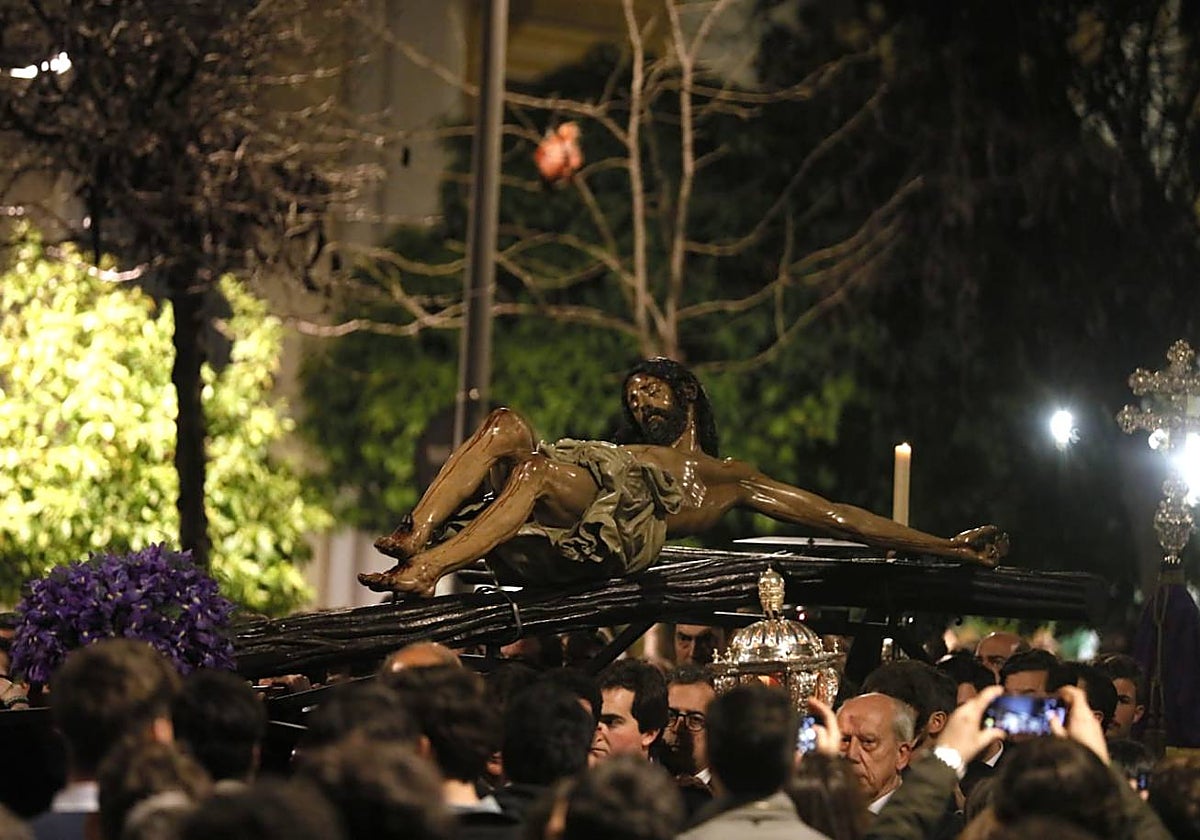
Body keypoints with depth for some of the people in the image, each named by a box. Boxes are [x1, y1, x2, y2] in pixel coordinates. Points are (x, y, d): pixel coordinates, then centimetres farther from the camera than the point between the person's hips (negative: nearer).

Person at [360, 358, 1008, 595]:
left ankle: (424, 571, -45)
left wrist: (948, 547, 17)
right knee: (505, 425, -21)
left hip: (611, 529, -5)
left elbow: (838, 518, 23)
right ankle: (417, 536, -38)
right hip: (552, 530, 5)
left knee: (534, 468, -33)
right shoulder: (628, 449, 44)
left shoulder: (726, 478, 27)